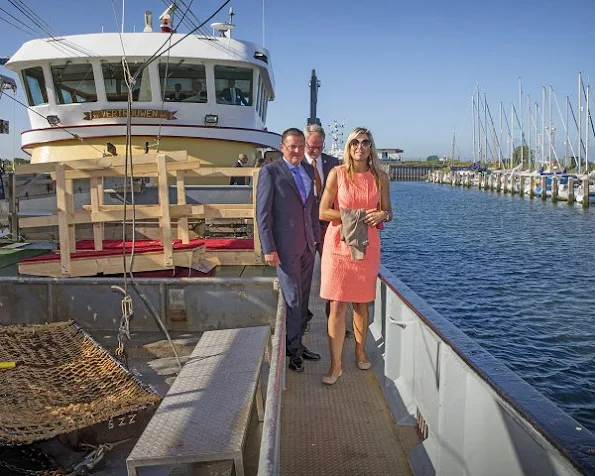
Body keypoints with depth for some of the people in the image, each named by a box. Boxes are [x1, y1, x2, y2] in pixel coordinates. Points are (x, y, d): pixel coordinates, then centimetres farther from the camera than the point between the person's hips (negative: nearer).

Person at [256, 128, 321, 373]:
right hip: (285, 244, -6)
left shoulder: (308, 169, 11)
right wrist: (268, 248, -15)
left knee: (303, 298, 12)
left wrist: (316, 237, 12)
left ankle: (297, 343, 25)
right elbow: (263, 212, -10)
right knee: (292, 298, 0)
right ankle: (293, 348, 14)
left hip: (307, 243, 6)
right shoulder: (270, 171, -7)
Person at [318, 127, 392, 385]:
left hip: (367, 245, 2)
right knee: (337, 305, -4)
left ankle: (360, 350, 34)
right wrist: (354, 216, -15)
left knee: (362, 303, 12)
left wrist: (381, 215, -14)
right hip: (338, 244, -2)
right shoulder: (337, 173, -3)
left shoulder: (380, 177, 4)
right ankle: (335, 365, 5)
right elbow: (323, 212, -5)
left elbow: (388, 212, 10)